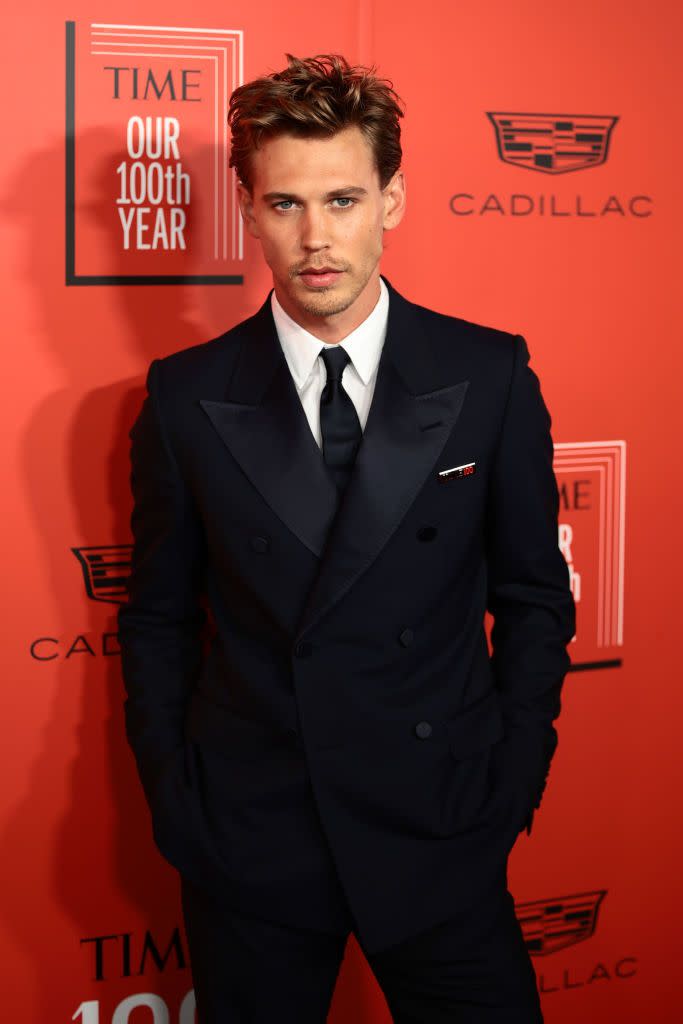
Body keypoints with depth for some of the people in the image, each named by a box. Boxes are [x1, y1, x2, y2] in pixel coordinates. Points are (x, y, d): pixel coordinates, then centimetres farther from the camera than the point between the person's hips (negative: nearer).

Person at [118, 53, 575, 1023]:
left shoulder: (490, 376, -3)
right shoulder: (186, 397, -3)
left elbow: (533, 597, 4)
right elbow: (158, 617, 5)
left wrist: (512, 783, -1)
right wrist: (173, 800, 1)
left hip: (442, 835, 0)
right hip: (247, 844, 0)